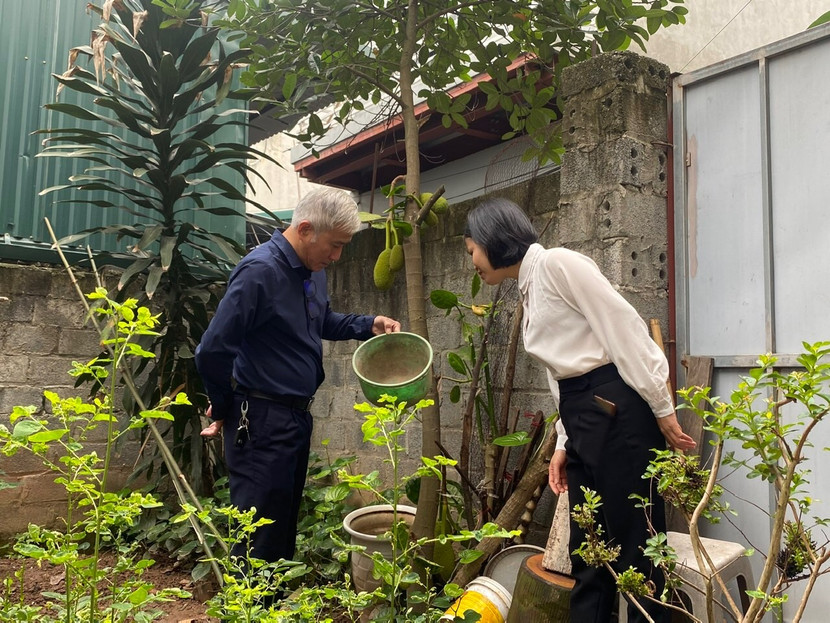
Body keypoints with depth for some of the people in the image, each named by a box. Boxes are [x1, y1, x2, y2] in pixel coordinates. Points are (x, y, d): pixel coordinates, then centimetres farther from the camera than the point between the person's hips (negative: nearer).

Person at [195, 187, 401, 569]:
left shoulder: (313, 271, 7)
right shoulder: (260, 271, -21)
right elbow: (213, 351, -20)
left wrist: (368, 326, 8)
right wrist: (223, 410, -6)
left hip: (297, 416, 9)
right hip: (261, 422, -9)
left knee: (285, 525, 20)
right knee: (260, 537, 1)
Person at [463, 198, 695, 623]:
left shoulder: (557, 263, -8)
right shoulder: (528, 292, 19)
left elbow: (623, 326, -13)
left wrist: (662, 410, -15)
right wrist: (563, 443, 16)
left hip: (619, 409, -9)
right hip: (583, 419, 9)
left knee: (635, 544, -1)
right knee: (587, 551, 12)